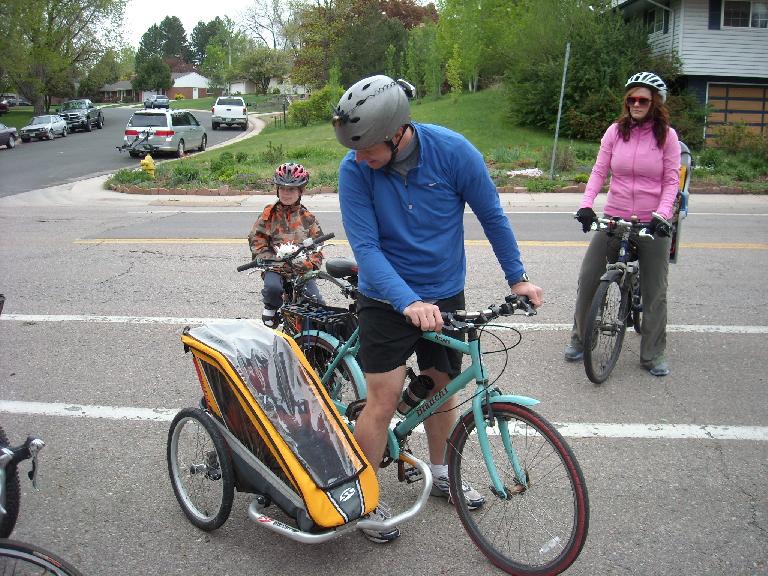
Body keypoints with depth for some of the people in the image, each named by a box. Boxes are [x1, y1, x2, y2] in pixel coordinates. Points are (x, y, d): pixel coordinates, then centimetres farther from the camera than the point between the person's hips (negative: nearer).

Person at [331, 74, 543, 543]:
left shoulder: (452, 150, -17)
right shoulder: (354, 169, -18)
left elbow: (492, 215, -4)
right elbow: (366, 246, -21)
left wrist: (518, 277, 0)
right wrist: (409, 302, -34)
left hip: (445, 294, 2)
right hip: (386, 299, -2)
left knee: (443, 387, 15)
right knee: (385, 398, -5)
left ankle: (439, 473, 38)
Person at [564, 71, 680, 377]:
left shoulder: (667, 135, -1)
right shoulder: (616, 131, 2)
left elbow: (672, 180, -4)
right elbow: (599, 171, -1)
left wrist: (661, 214, -19)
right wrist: (586, 204, -15)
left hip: (652, 224, -1)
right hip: (614, 219, 2)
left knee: (654, 291, 6)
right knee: (588, 279, 1)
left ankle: (653, 354, 20)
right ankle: (579, 339, 21)